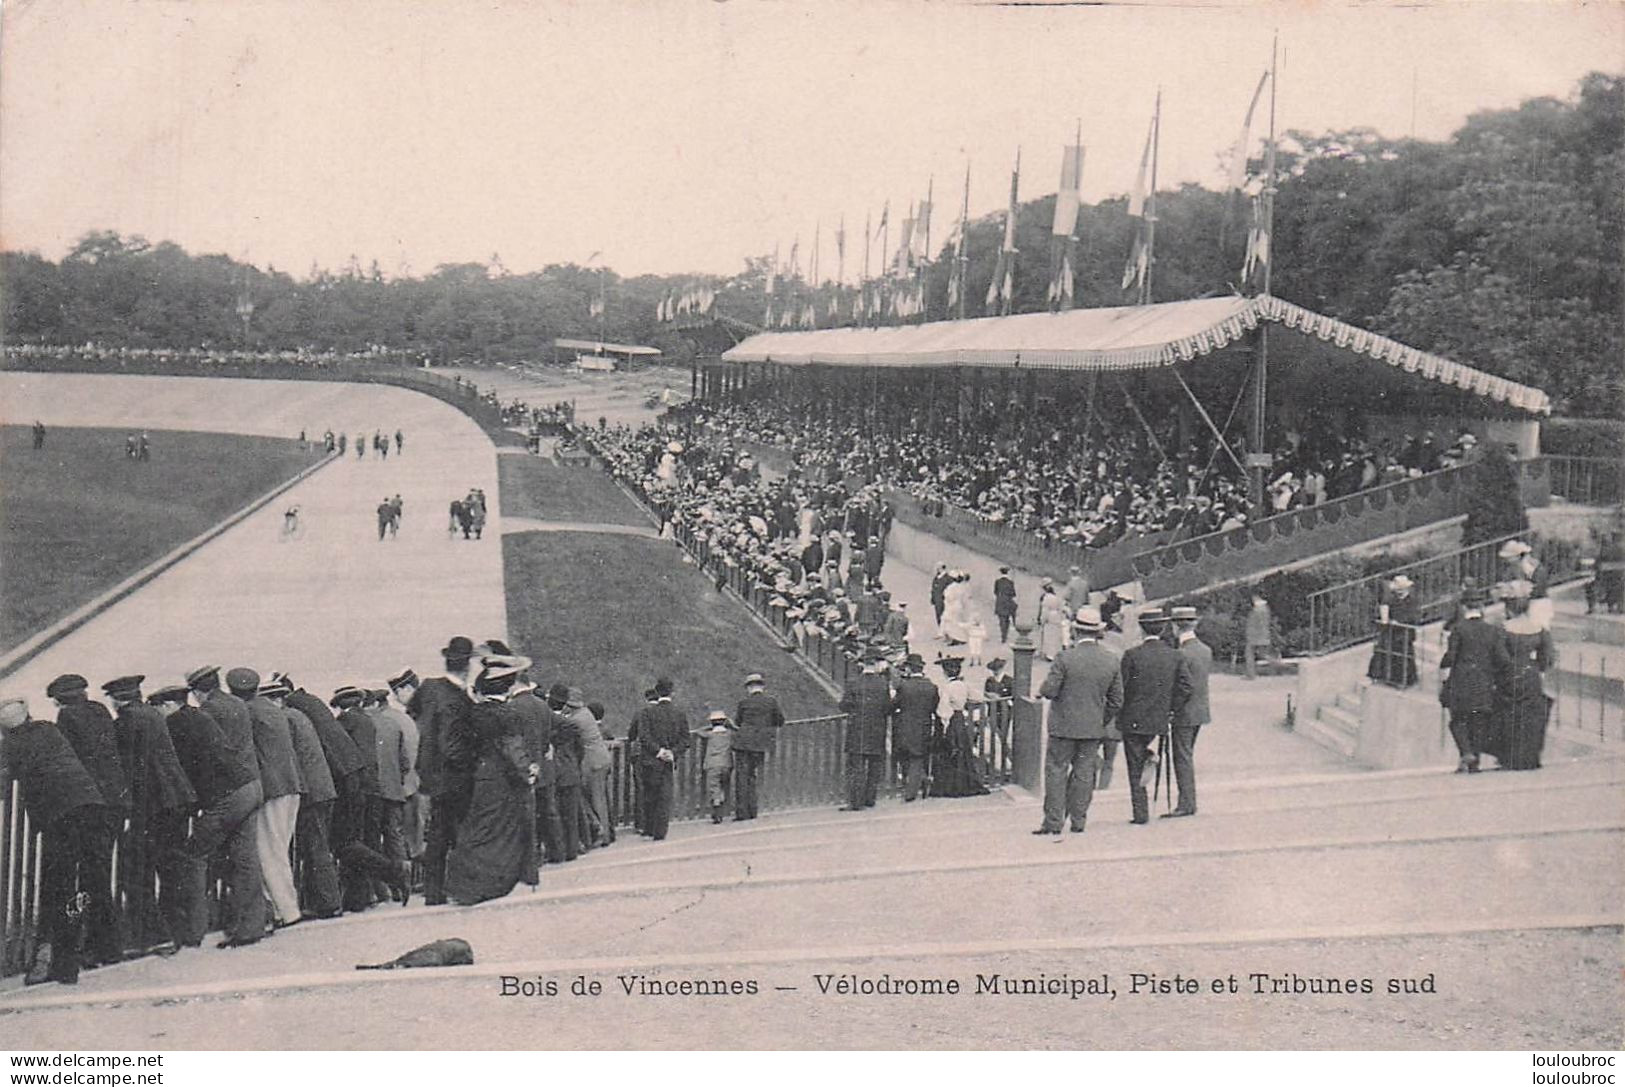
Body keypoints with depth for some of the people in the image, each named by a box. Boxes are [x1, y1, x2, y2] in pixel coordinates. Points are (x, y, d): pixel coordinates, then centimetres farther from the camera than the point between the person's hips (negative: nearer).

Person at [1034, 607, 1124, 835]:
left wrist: (1042, 690, 8)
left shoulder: (1065, 658, -15)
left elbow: (1049, 690, -15)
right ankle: (1078, 821, 18)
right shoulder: (1111, 661, -1)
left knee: (1056, 772, 5)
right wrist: (1103, 722, 16)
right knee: (1084, 773, 13)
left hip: (1064, 726, -4)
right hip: (1094, 728, 4)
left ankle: (1053, 821, 5)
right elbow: (1116, 701, 4)